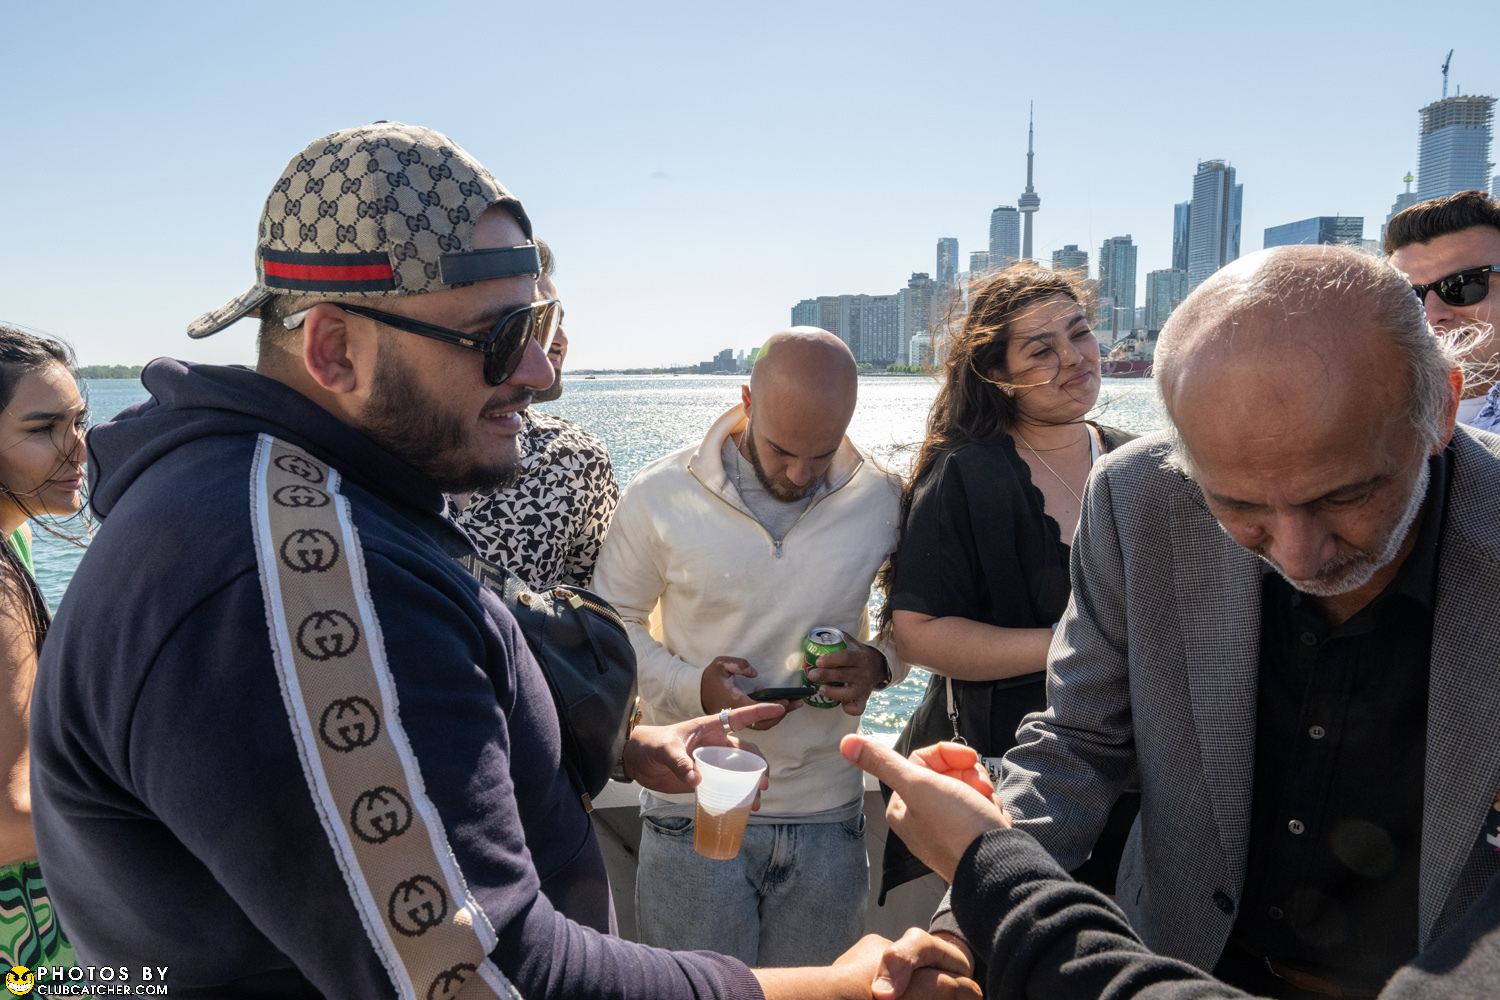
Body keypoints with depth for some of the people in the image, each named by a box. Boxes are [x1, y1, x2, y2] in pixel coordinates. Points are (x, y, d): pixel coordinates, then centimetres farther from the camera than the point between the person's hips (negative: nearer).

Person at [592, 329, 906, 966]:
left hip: (827, 811, 2)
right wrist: (692, 687, -16)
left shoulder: (882, 498, -5)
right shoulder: (659, 495, -10)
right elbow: (613, 623, 1)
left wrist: (881, 664, -11)